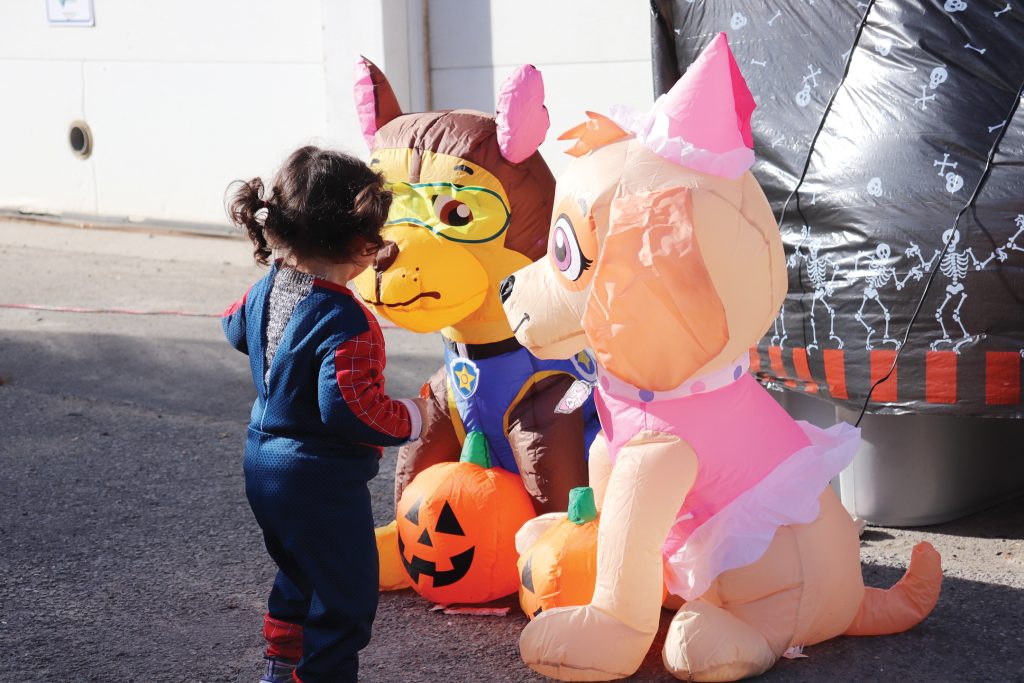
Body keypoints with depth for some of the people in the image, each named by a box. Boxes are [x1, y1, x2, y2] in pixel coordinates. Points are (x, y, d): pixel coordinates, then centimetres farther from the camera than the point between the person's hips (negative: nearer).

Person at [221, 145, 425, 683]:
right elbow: (351, 412, -31)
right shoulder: (347, 325, -28)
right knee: (345, 597, 4)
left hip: (264, 460, 10)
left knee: (299, 577, 29)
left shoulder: (266, 290, 0)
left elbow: (236, 328, 21)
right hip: (321, 482, -10)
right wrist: (411, 418, -15)